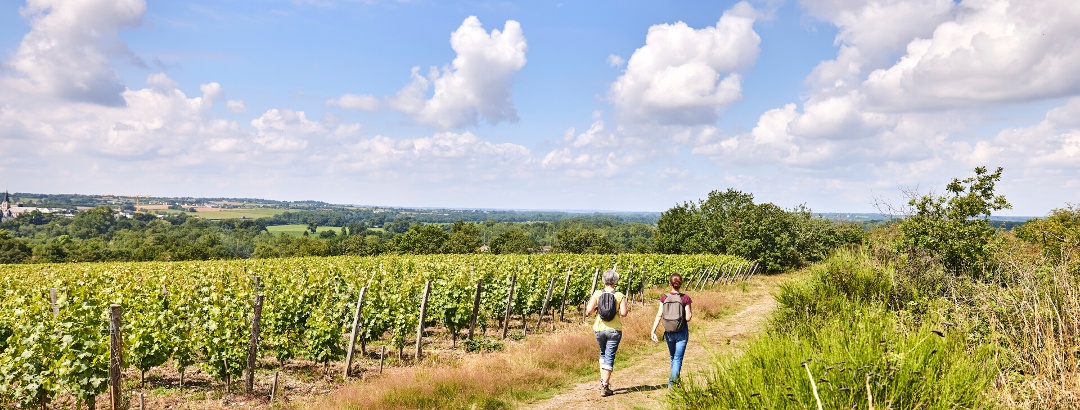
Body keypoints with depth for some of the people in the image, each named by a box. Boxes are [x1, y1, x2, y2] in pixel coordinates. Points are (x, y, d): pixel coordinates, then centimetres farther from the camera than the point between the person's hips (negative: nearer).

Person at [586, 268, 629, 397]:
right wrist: (627, 309, 10)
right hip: (614, 330, -2)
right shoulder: (620, 296, -6)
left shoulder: (597, 294, -5)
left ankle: (603, 380, 24)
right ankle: (605, 386, 0)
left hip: (599, 329, 2)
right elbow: (623, 313, -11)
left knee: (603, 354, 25)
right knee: (609, 357, 3)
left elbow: (588, 311, -8)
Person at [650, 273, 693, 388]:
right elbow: (687, 318, -11)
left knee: (673, 357, 22)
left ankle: (674, 379, 34)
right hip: (682, 332, -3)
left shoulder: (664, 297, -4)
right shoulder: (685, 298, -10)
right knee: (678, 358, 1)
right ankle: (672, 380, -13)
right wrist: (691, 313, 10)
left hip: (669, 332, 3)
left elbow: (659, 315, -9)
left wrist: (653, 331, -8)